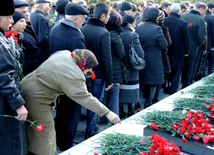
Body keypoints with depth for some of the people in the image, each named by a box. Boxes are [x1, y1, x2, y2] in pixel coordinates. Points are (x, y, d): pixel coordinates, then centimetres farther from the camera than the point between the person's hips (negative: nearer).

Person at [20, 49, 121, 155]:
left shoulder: (66, 54, -2)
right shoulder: (73, 76, -29)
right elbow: (84, 98, -30)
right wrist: (107, 112, -27)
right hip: (35, 98, -10)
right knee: (46, 127, 3)